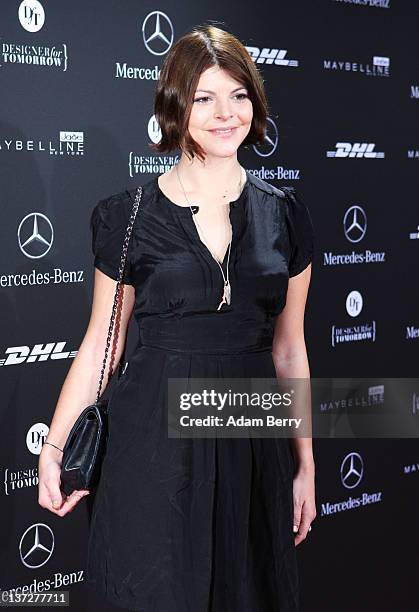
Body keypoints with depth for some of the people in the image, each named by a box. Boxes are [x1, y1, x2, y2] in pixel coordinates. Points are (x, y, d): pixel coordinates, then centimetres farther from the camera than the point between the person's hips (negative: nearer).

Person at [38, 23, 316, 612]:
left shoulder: (284, 212, 4)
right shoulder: (128, 215, -3)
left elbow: (289, 348, 8)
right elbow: (101, 343, 2)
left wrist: (305, 465, 9)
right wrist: (54, 447, -2)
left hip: (252, 442, 2)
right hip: (156, 437, -2)